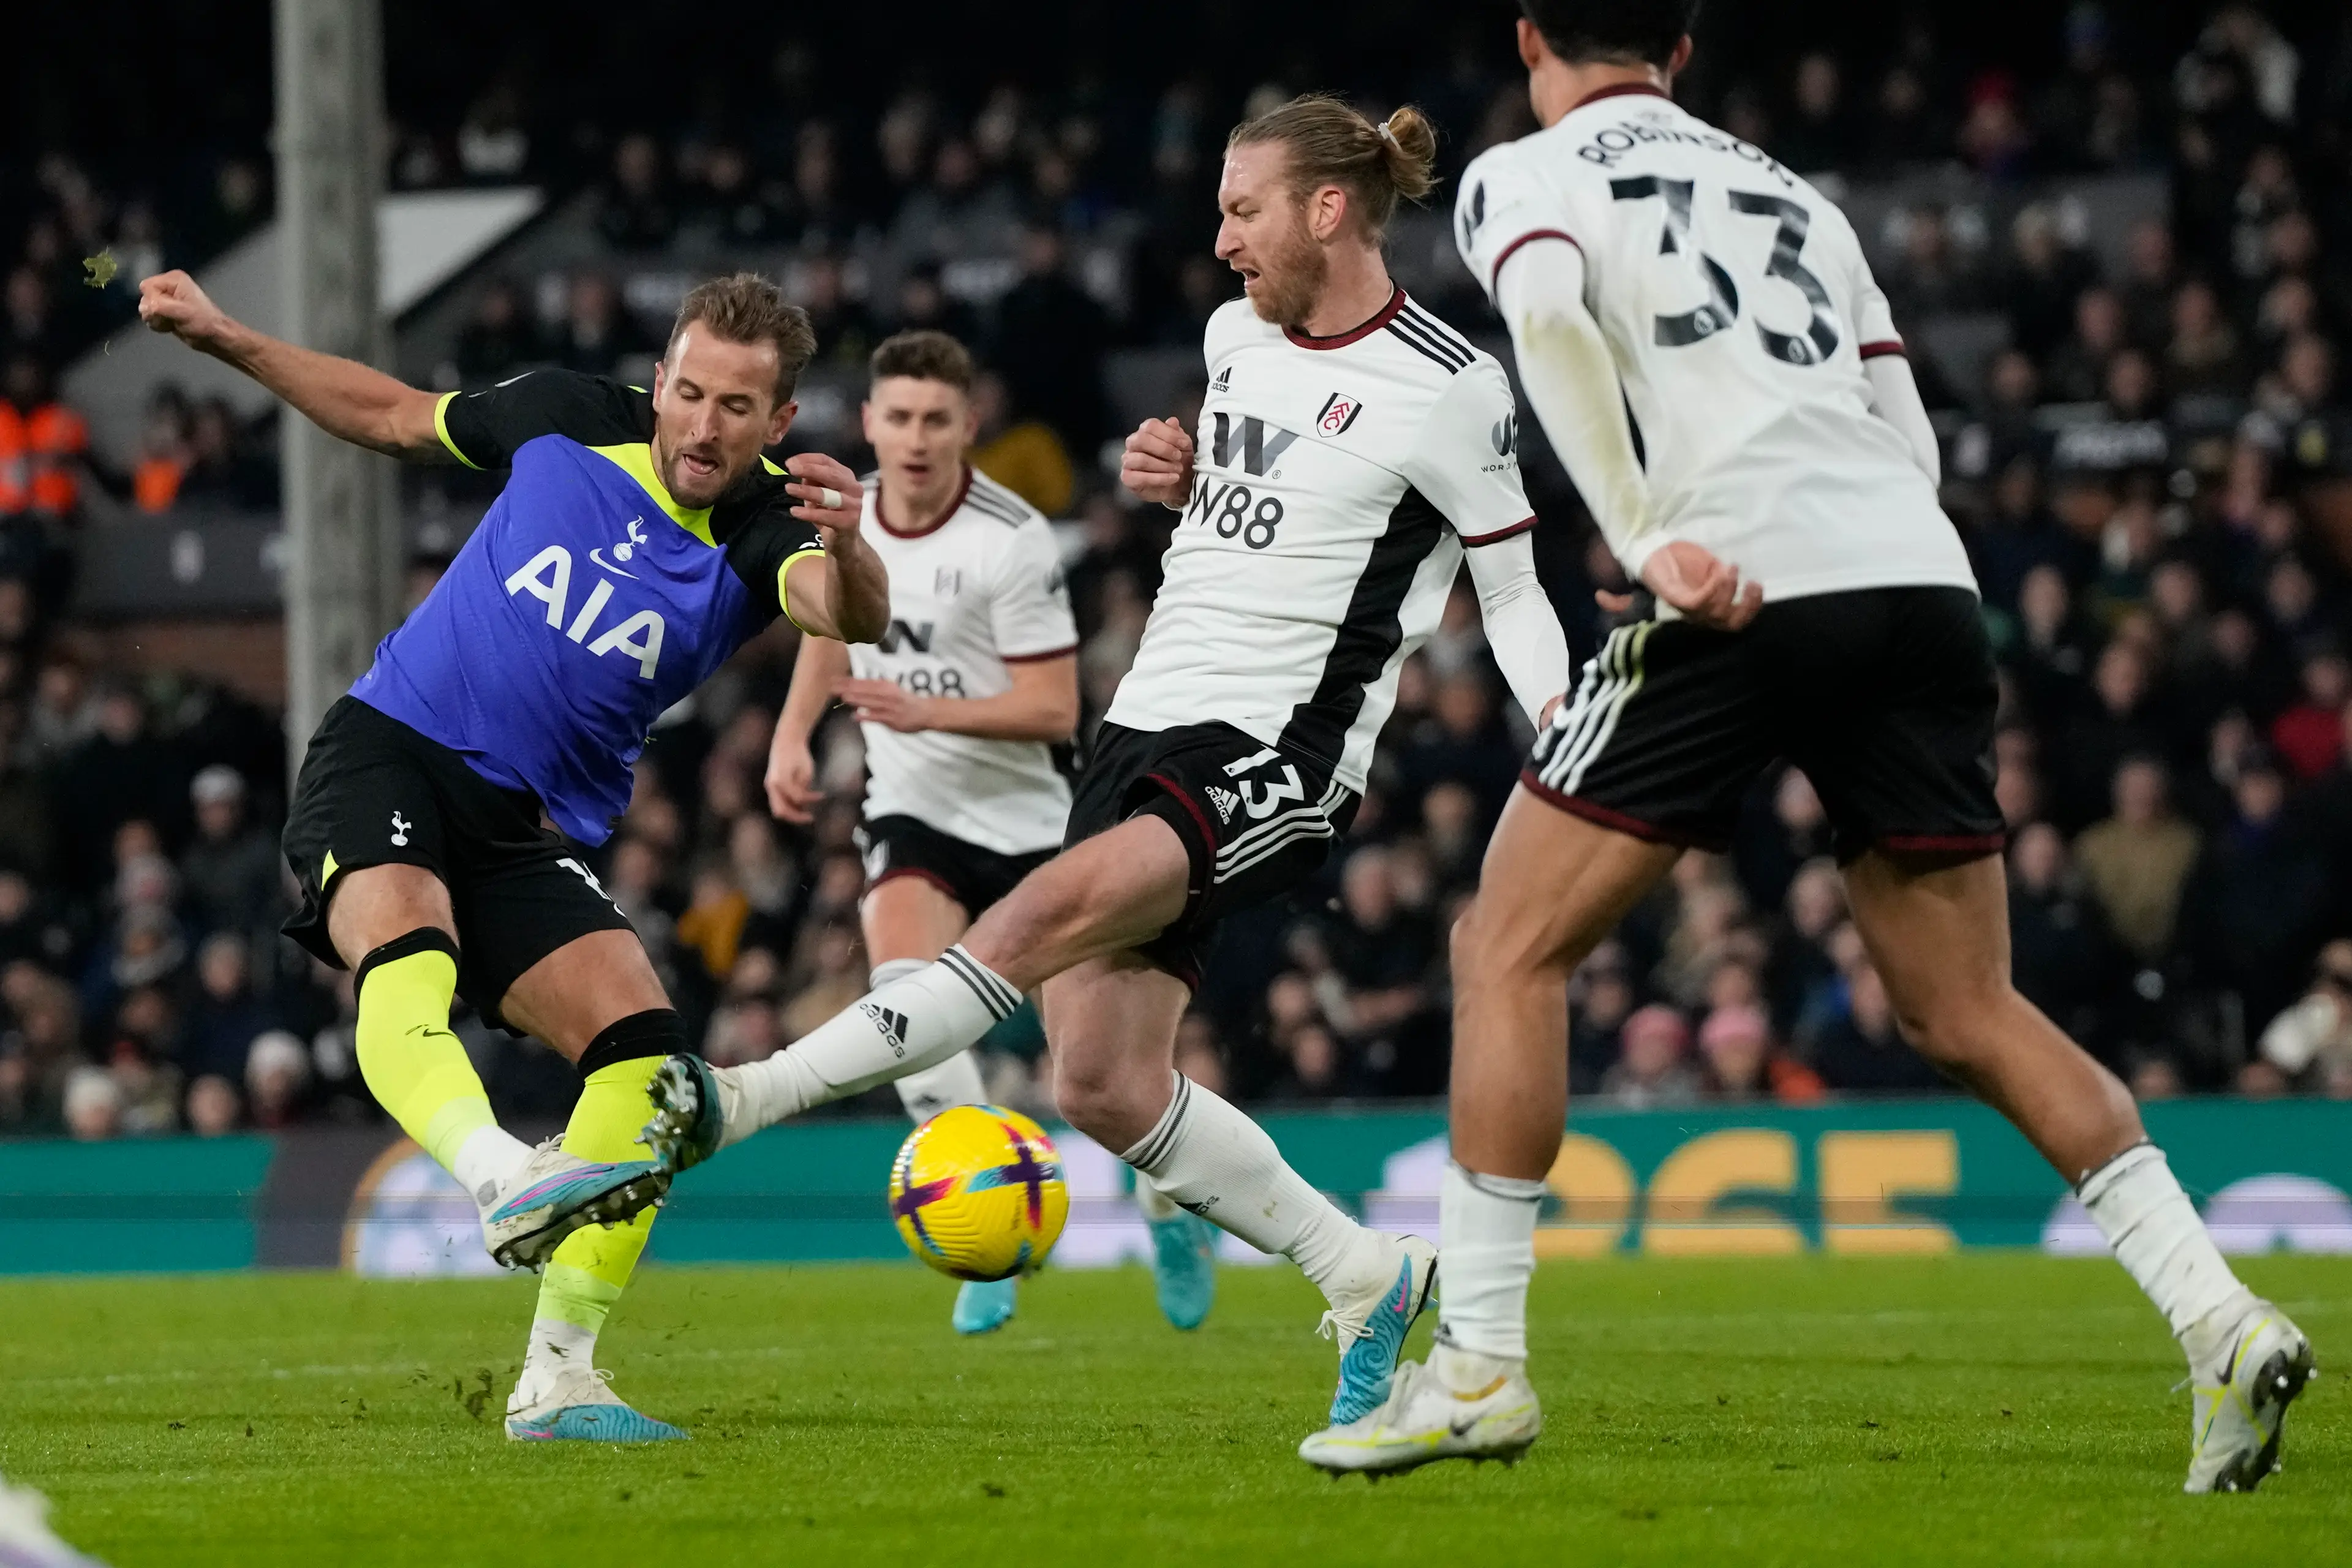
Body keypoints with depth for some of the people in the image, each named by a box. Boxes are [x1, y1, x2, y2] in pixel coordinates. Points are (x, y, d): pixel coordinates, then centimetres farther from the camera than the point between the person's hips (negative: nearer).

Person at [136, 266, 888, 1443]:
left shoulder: (763, 531, -6)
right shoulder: (568, 420, -1)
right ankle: (502, 1179, -62)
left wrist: (849, 552, -53)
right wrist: (225, 340, 17)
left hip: (530, 835, 2)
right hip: (387, 755, -2)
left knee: (645, 1049, -17)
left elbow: (848, 617, -30)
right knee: (404, 953, -33)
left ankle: (556, 1378, -9)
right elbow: (396, 418, 18)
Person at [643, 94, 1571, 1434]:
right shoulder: (1239, 336, 14)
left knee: (1042, 918, -29)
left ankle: (730, 1105, -34)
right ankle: (1369, 1280, 12)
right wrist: (1172, 477, 9)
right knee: (1103, 1086, -2)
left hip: (1277, 762, -8)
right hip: (1151, 720, 8)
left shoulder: (1449, 390, -7)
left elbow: (1513, 591, -1)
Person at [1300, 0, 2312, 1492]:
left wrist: (1648, 538, -14)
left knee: (1511, 949, 6)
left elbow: (1547, 305, -13)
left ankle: (1479, 1364, 0)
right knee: (1969, 1014, 12)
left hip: (1748, 593, -5)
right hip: (1924, 581, 5)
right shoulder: (1791, 193, 28)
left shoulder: (1523, 175, 12)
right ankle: (2220, 1318, -3)